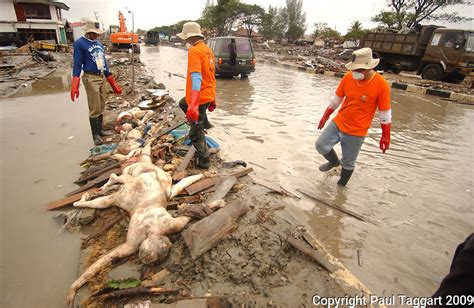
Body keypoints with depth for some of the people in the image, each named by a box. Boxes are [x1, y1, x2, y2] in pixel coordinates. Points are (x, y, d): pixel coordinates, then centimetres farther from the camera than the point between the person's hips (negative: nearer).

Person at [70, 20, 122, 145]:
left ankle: (100, 130, 24)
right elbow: (77, 64, -10)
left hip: (102, 77, 7)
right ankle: (95, 135, 6)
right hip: (90, 78, -7)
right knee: (95, 109, -4)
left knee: (101, 108, 12)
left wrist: (113, 83, 18)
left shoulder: (99, 43, 14)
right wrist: (75, 85, -20)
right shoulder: (80, 43, -6)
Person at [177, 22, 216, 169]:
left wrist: (193, 105, -38)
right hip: (209, 95, 10)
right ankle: (204, 123, 36)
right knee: (183, 103, 35)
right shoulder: (207, 49, 12)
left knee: (196, 134, 1)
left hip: (200, 97, -10)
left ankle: (204, 162, 14)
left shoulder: (194, 51, -17)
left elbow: (196, 78, -30)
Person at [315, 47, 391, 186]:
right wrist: (324, 117, 13)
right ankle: (334, 161, 30)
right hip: (338, 123, 4)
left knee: (348, 163, 8)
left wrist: (385, 136, -5)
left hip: (356, 132, -4)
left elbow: (385, 113, -9)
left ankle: (341, 185, 35)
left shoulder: (381, 85, -17)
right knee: (321, 145, -2)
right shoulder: (348, 77, -7)